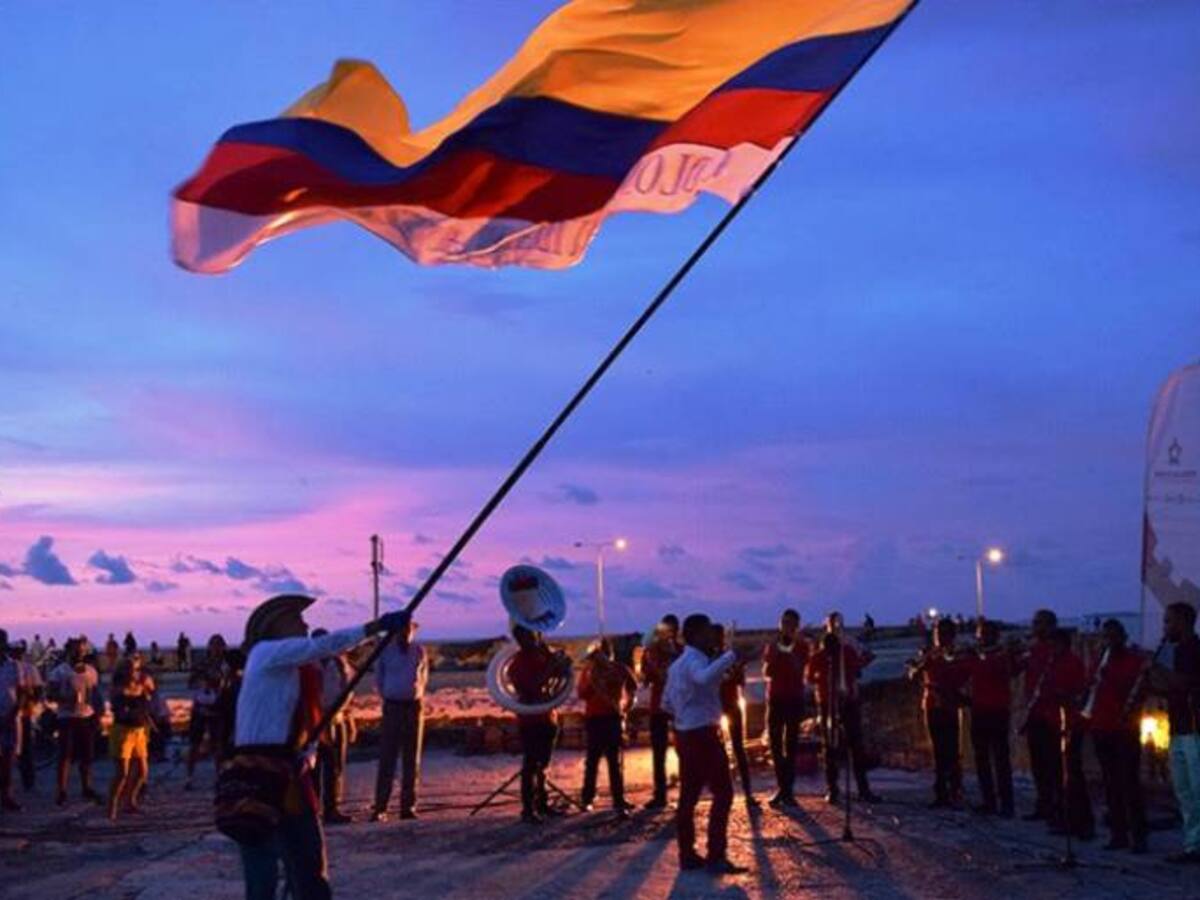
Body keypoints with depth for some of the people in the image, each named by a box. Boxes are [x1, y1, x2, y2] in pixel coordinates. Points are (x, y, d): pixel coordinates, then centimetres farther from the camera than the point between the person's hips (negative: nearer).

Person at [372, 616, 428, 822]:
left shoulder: (420, 651, 6)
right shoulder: (385, 651, -1)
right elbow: (379, 680, 10)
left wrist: (416, 696, 12)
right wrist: (387, 698, 10)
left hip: (414, 706, 3)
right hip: (392, 706, -3)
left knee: (412, 759, 4)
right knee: (387, 758, -6)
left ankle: (408, 807, 9)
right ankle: (380, 808, -6)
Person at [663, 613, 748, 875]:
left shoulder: (678, 664, 16)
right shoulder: (695, 660, -16)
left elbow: (667, 703, 22)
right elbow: (704, 678, -42)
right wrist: (731, 656, -39)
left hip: (686, 734, 10)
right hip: (703, 735, -10)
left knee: (689, 795, 11)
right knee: (723, 793, -8)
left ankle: (687, 854, 14)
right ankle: (716, 857, -11)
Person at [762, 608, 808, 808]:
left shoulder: (802, 646, 0)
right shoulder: (772, 645, 7)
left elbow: (799, 670, -12)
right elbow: (766, 673, -1)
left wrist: (790, 650, -21)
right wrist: (773, 653, -15)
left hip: (795, 698, -2)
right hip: (775, 698, 2)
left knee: (791, 744, -2)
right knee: (775, 744, 1)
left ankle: (788, 789, -1)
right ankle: (782, 787, 10)